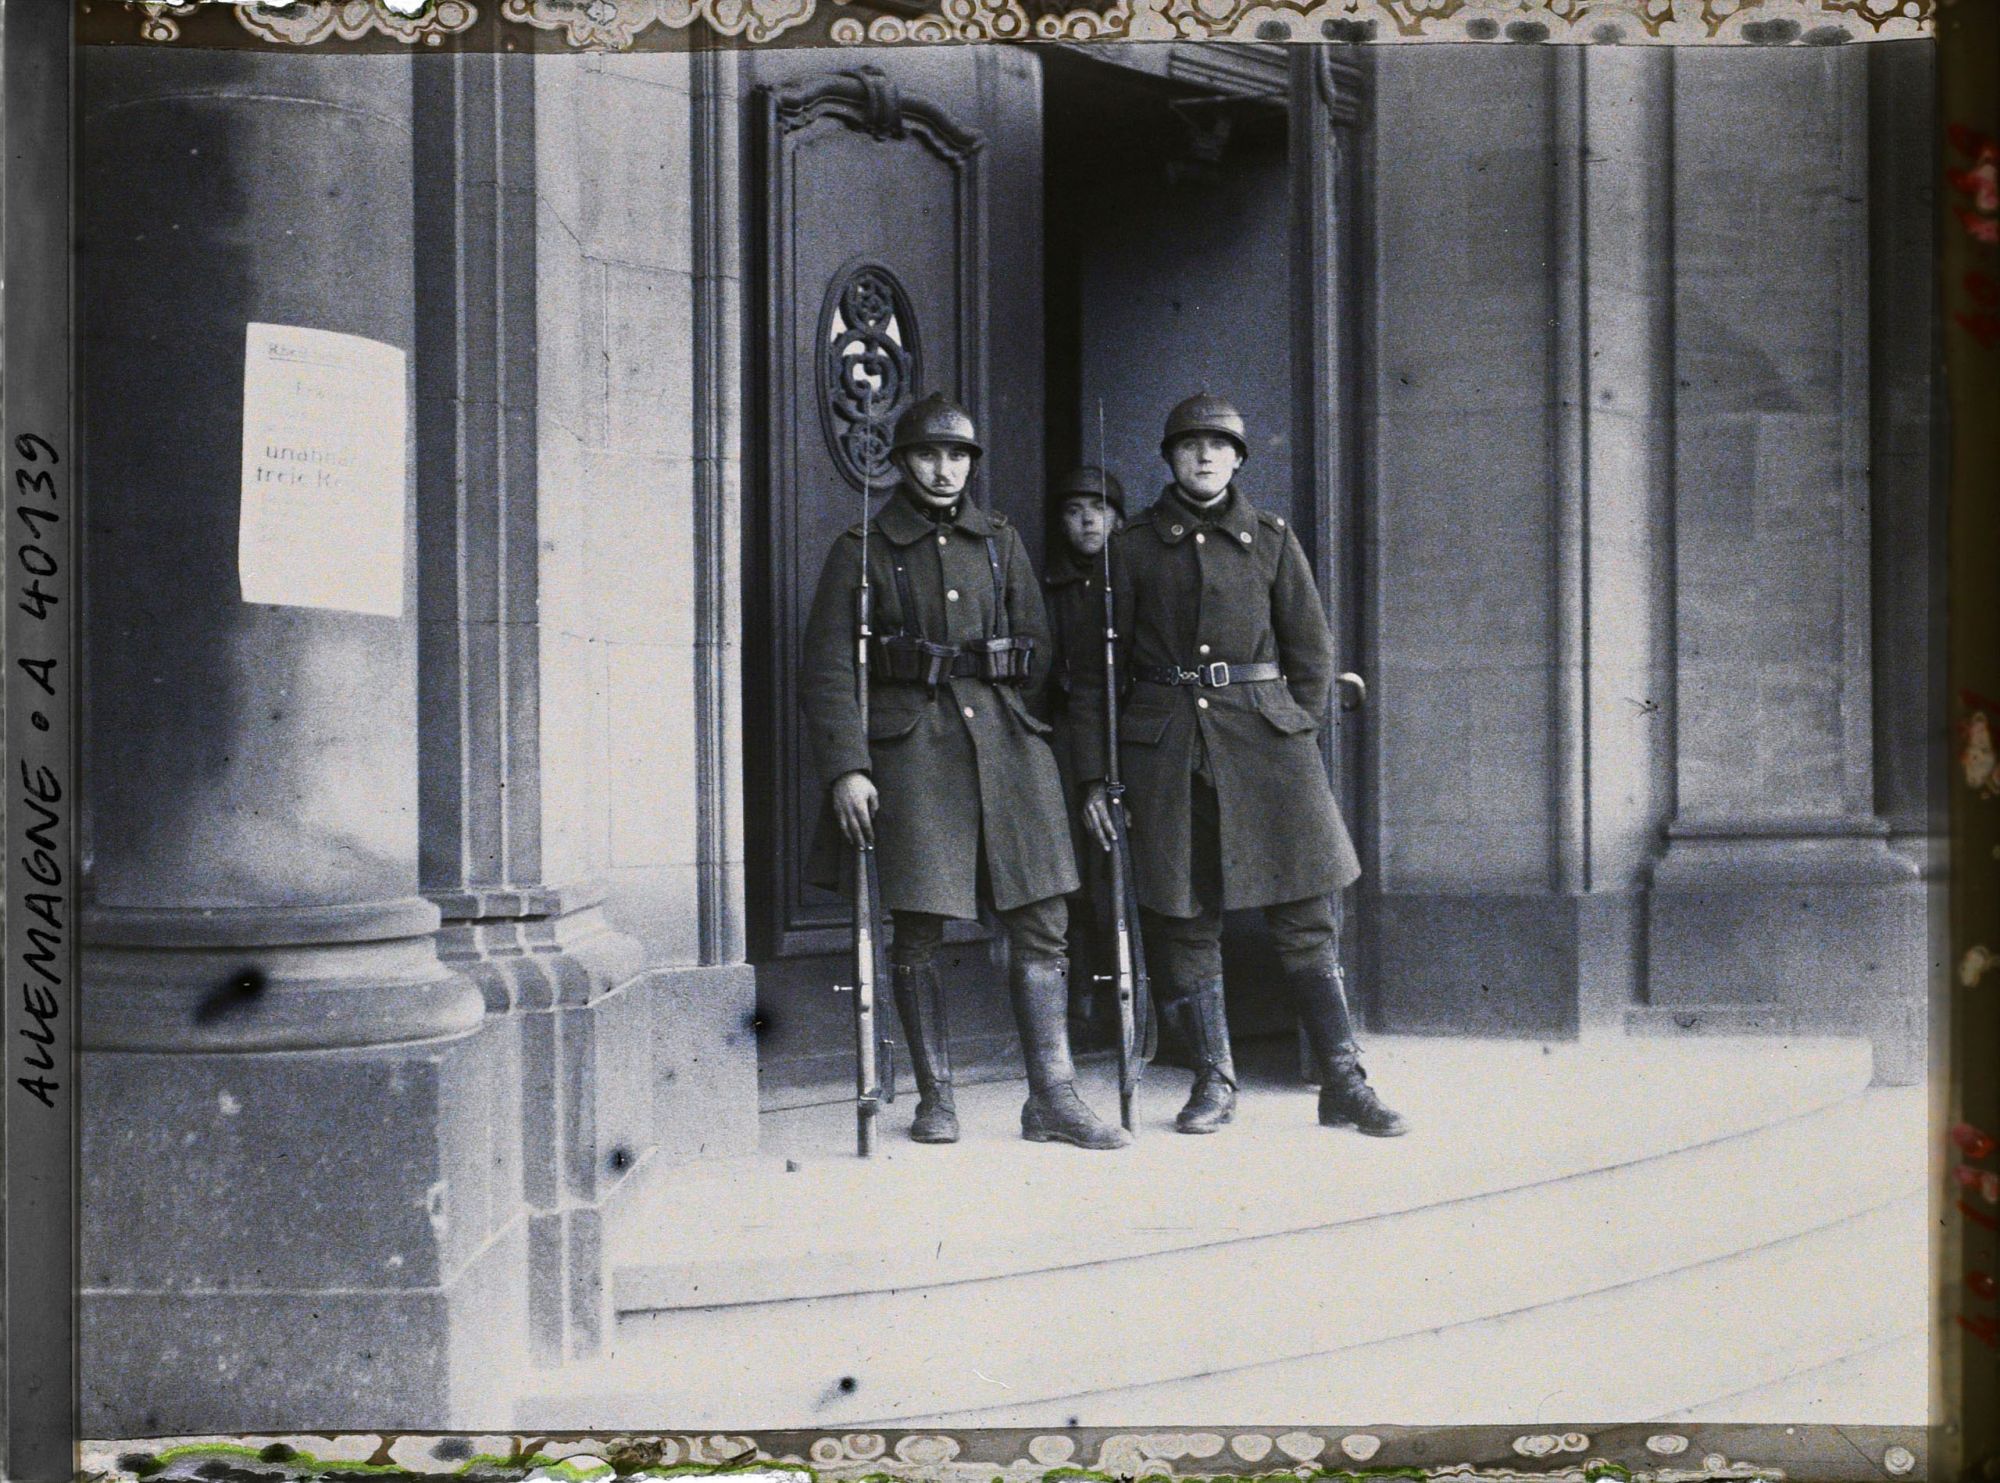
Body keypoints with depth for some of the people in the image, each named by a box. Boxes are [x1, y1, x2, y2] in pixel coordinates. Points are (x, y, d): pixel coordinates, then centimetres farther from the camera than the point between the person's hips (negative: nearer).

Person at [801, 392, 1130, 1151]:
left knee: (1040, 923, -2)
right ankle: (935, 1099, 11)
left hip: (1005, 743, 3)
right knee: (917, 932, -2)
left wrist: (993, 708, 14)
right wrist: (846, 769, -13)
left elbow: (1036, 646, 21)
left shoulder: (1000, 542, 14)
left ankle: (1052, 1098, 4)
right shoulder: (862, 550, 2)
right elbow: (828, 670, -4)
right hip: (908, 748, -3)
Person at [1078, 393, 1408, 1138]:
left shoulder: (1271, 539, 10)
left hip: (1263, 736, 0)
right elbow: (1097, 668, 6)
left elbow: (1312, 651, 12)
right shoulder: (1133, 545, 7)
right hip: (1164, 747, 0)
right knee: (1183, 919, 2)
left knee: (1305, 915, -2)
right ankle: (1213, 1082, 14)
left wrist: (1293, 740, 2)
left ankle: (1344, 1084, 3)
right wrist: (1094, 776, 2)